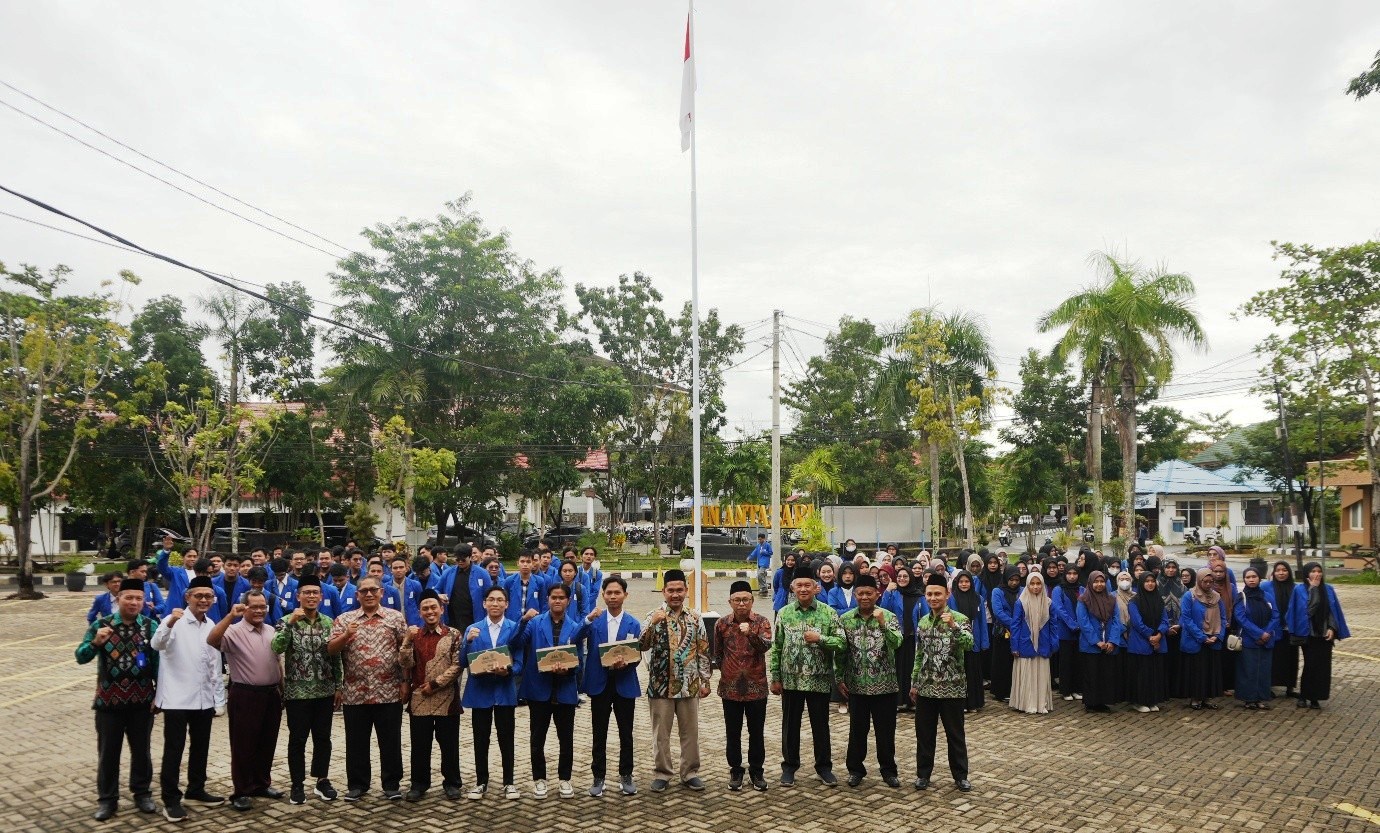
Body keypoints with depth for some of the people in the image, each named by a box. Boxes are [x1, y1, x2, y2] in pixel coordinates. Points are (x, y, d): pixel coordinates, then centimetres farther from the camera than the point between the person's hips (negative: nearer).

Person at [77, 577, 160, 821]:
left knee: (141, 750, 12)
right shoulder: (100, 625, -4)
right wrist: (95, 642, -28)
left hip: (142, 700, 0)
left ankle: (142, 793, 28)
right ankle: (107, 799, 23)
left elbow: (158, 662, -1)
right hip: (108, 701, 0)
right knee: (108, 751, 9)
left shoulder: (151, 626, -3)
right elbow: (81, 657, -8)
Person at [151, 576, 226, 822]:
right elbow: (156, 644, -30)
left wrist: (217, 695, 14)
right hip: (177, 697, -6)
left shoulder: (211, 626, 8)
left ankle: (196, 790, 30)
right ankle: (171, 800, 9)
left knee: (201, 746, 15)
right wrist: (169, 624, -49)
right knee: (174, 749, 1)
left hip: (204, 698, 6)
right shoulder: (174, 620, -10)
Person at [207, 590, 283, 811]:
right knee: (244, 745, 2)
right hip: (245, 696, -6)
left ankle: (262, 784, 28)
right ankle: (242, 792, 12)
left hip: (271, 694, 6)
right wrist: (230, 616, -34)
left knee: (267, 743, 14)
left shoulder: (272, 632, 11)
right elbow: (211, 641, -29)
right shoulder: (234, 631, -8)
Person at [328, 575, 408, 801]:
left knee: (390, 741, 5)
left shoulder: (396, 618, 4)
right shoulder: (344, 619, 6)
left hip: (389, 692, -1)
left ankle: (391, 784, 16)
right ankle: (357, 784, 23)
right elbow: (331, 650, -1)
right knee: (356, 742, 10)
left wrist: (405, 681, -2)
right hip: (355, 693, 1)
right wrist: (346, 635, -19)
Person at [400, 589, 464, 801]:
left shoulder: (453, 635, -1)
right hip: (419, 699, 2)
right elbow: (405, 664, -4)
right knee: (420, 745, 9)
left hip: (446, 699, -2)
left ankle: (451, 783, 19)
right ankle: (419, 783, 23)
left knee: (449, 745, 6)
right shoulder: (413, 635, 7)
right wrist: (408, 640, -17)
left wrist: (435, 684, -12)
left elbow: (456, 666, -6)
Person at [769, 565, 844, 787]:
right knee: (790, 724, 10)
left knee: (820, 724, 10)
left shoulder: (828, 612, -3)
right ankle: (789, 765, 25)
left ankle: (824, 766, 26)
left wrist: (820, 638, -19)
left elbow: (841, 642, -5)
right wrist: (775, 678, 1)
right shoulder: (784, 613, 1)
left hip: (819, 679, -1)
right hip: (791, 679, 1)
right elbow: (776, 648, 3)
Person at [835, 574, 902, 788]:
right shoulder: (845, 619, 1)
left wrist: (882, 624, -30)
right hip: (856, 685, 1)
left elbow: (896, 643, -17)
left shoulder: (888, 616, -3)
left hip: (884, 685, -1)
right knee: (857, 729, 10)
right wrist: (839, 678, 3)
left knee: (886, 730, 8)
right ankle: (855, 768, 23)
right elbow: (840, 652, 5)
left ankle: (888, 770, 22)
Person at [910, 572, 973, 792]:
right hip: (926, 688, 4)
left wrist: (953, 625, -38)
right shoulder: (922, 622, 7)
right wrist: (914, 683, 14)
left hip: (952, 688, -4)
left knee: (955, 734, 7)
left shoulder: (960, 619, -8)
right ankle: (923, 773, 22)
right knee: (924, 733, 10)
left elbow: (969, 644, -25)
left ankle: (960, 775, 21)